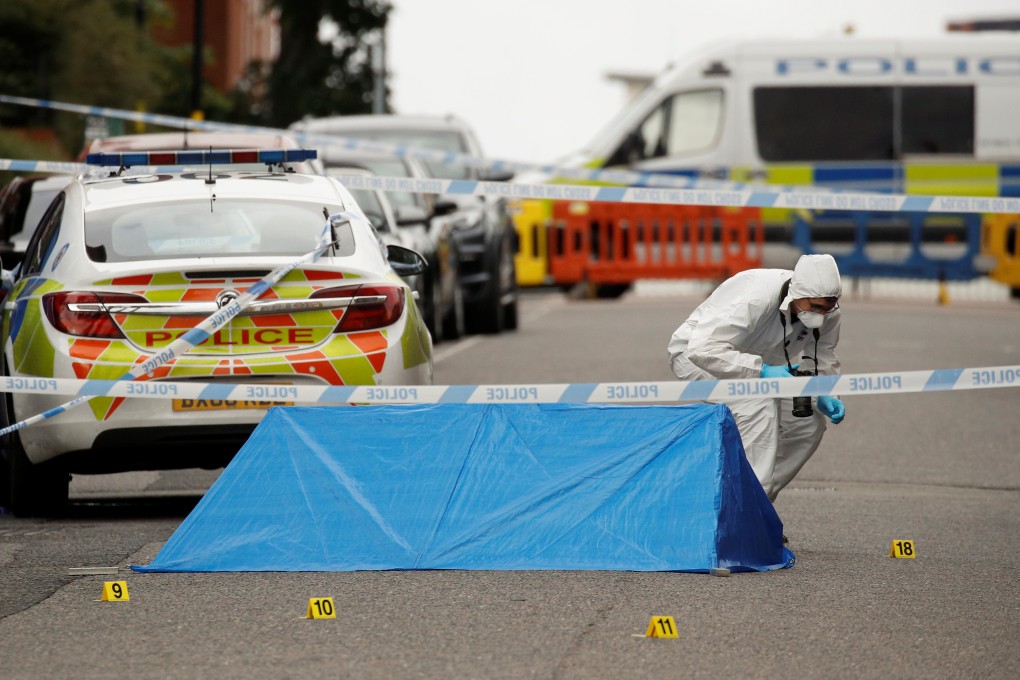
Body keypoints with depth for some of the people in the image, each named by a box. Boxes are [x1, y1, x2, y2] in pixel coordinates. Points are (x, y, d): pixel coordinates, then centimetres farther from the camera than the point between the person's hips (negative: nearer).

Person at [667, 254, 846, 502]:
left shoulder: (827, 313, -15)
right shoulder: (755, 300, -38)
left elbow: (822, 361, -1)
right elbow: (703, 349, -43)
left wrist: (824, 397, -22)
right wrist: (762, 371, -46)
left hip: (757, 363, 8)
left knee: (808, 425, -3)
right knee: (759, 407, -32)